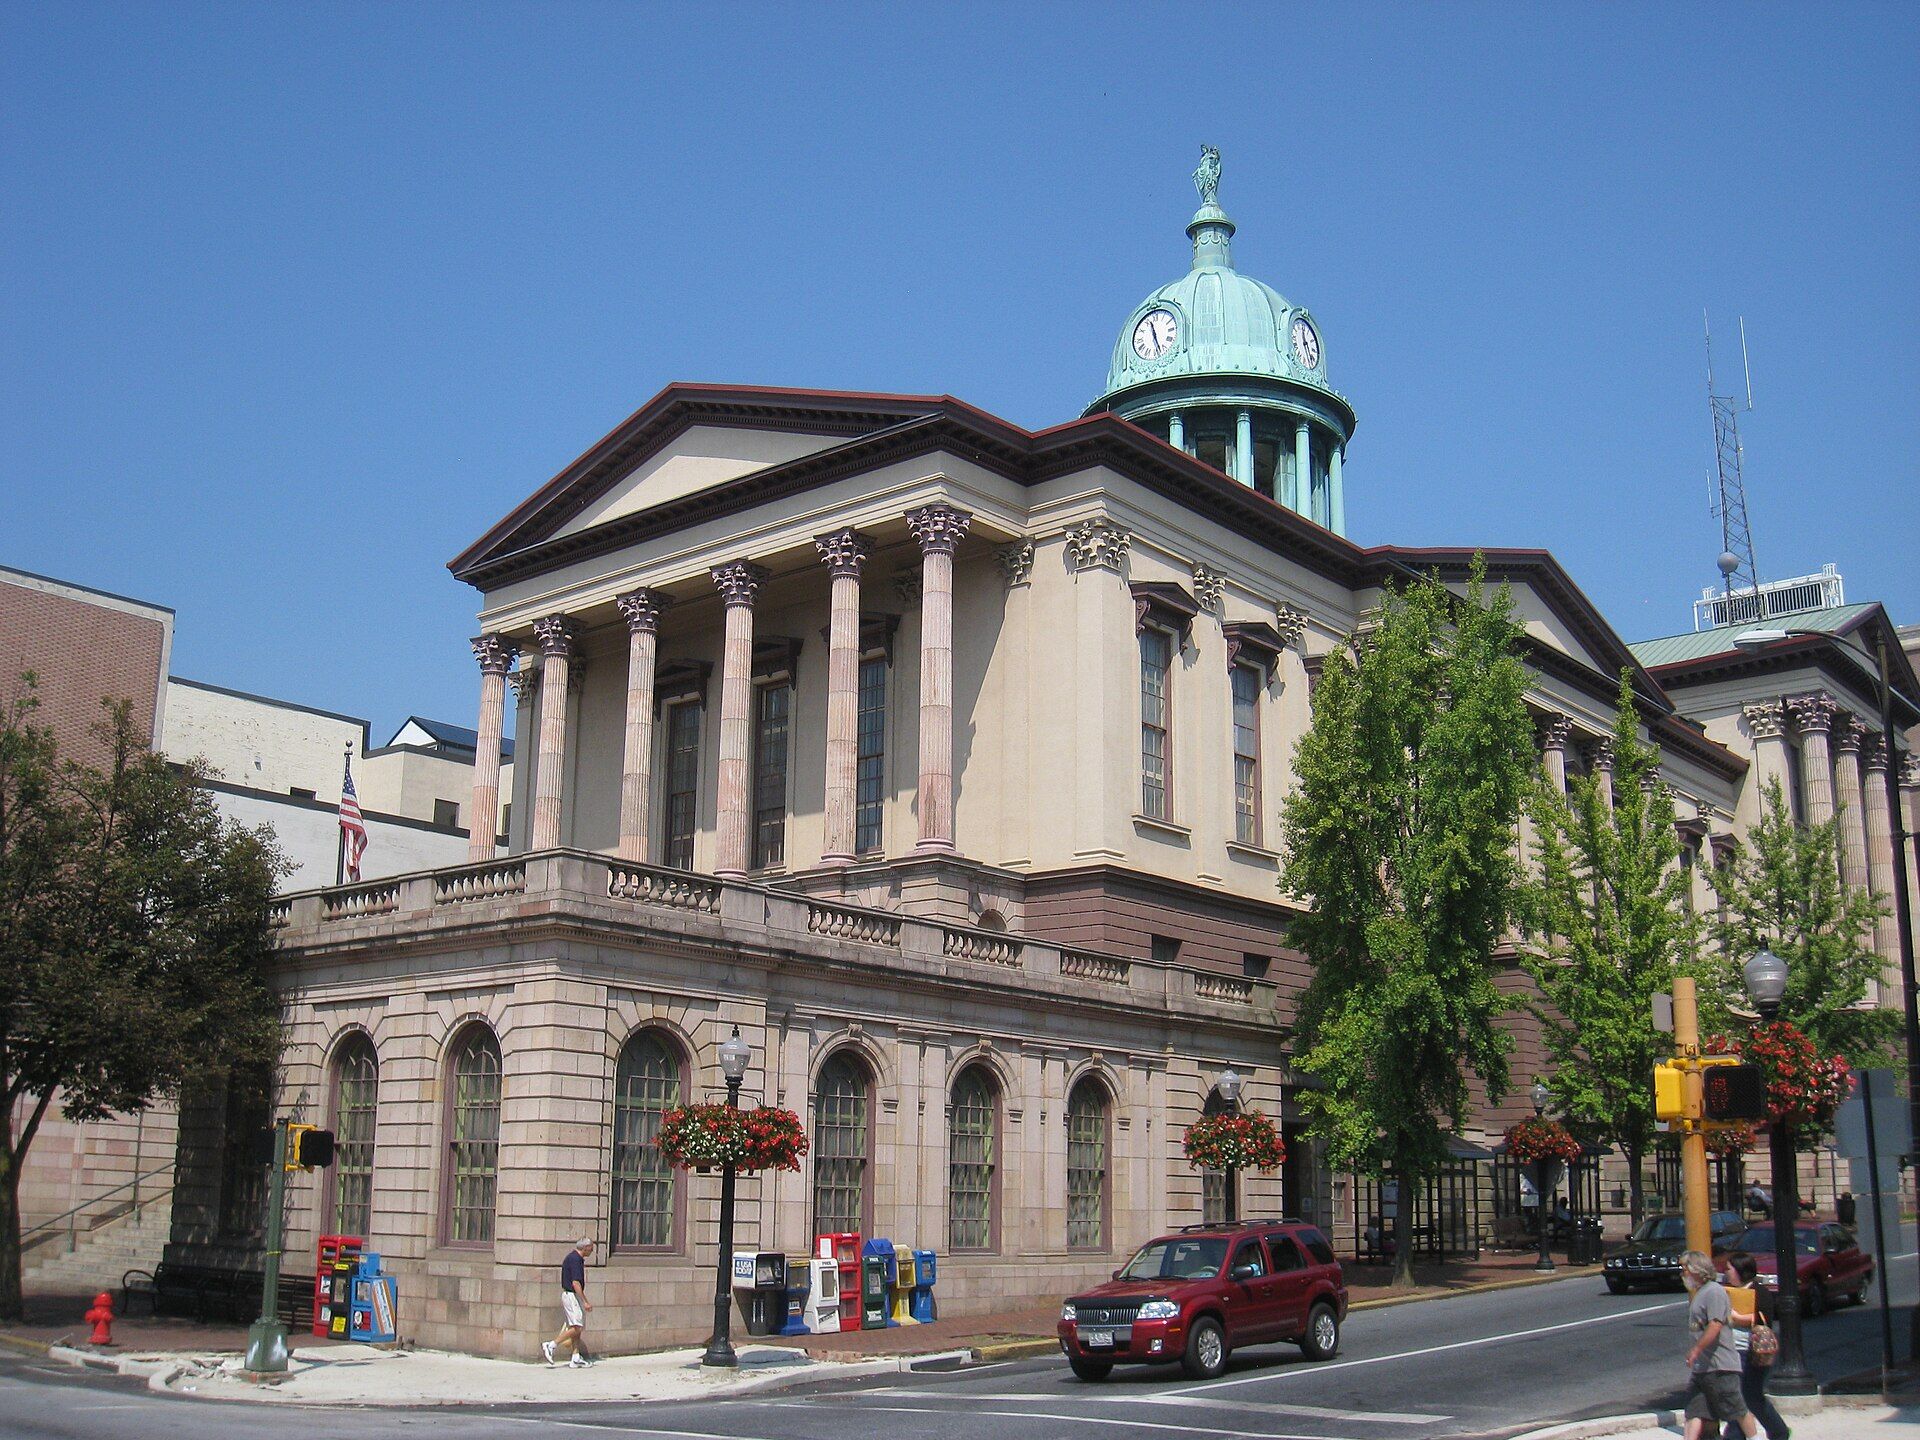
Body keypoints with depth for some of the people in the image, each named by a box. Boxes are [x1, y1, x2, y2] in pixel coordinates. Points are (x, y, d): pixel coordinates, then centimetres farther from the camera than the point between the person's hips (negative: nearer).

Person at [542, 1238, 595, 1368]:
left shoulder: (573, 1257, 14)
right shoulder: (575, 1260, -18)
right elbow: (575, 1283, -23)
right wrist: (585, 1302, -23)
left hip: (569, 1295, 11)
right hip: (572, 1296, -11)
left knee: (577, 1328, 8)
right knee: (577, 1328, -13)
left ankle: (576, 1359, 7)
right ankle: (551, 1345, -10)